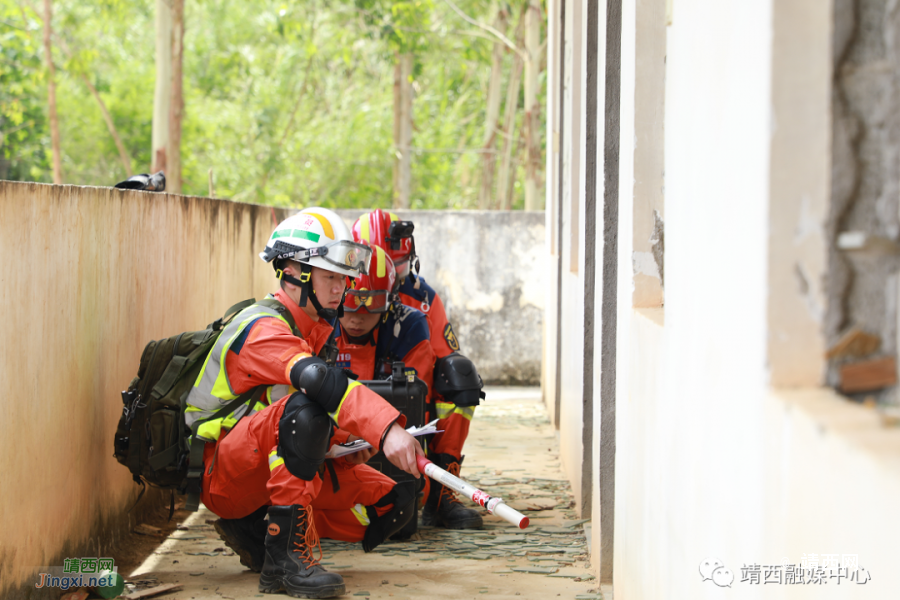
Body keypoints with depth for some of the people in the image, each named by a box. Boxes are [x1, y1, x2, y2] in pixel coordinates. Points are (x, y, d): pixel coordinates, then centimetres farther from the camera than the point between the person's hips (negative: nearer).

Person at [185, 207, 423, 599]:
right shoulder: (262, 329, -20)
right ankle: (284, 560, -33)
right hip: (221, 474, -9)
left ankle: (254, 532, 7)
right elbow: (318, 382, -38)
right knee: (303, 409, -37)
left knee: (395, 501, -3)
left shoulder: (318, 329, 10)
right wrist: (387, 430, -50)